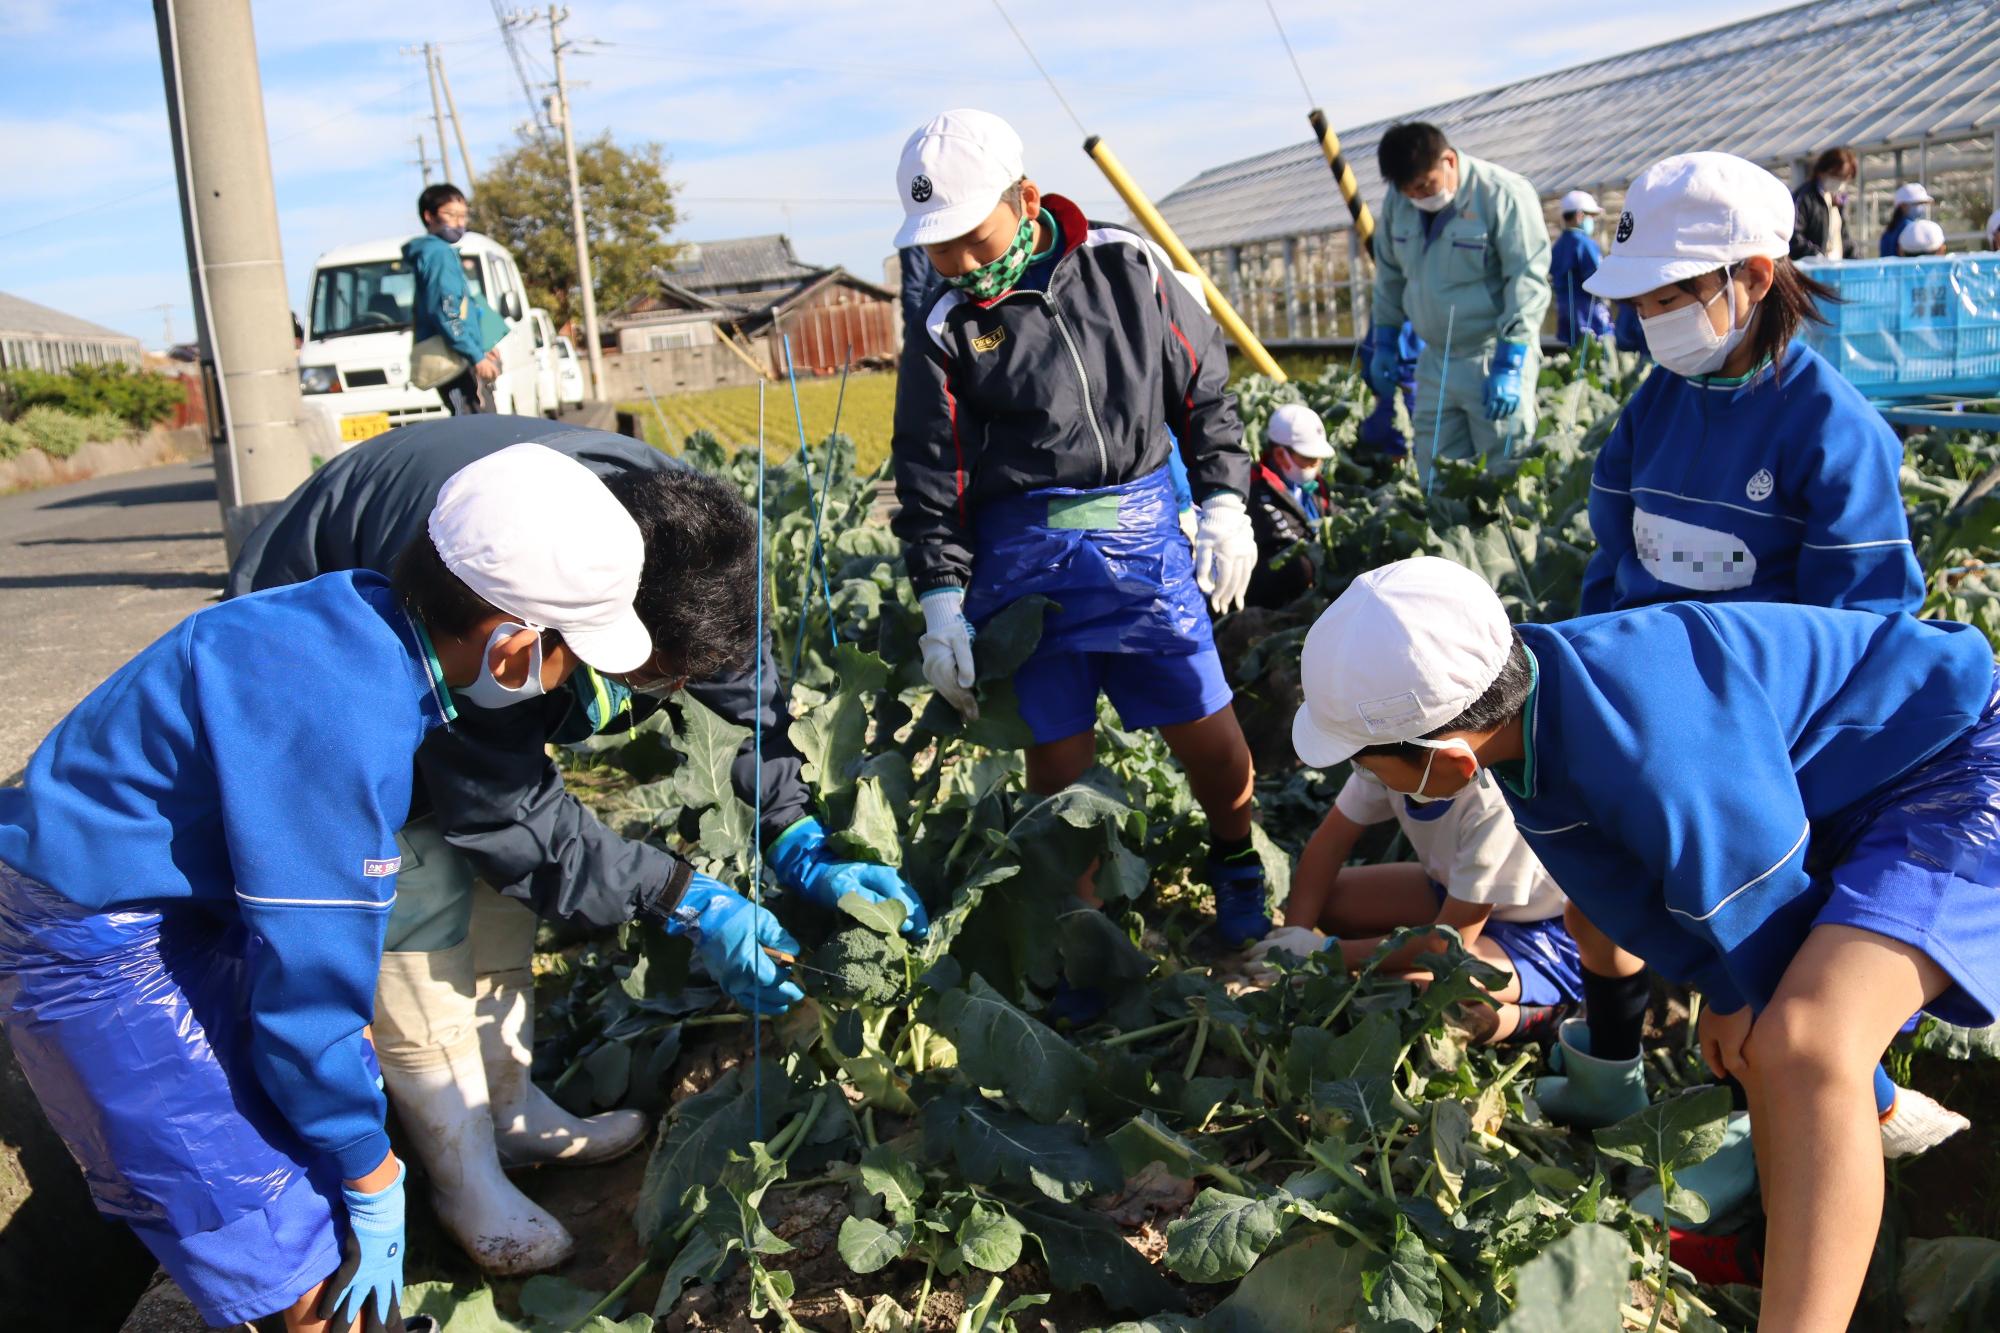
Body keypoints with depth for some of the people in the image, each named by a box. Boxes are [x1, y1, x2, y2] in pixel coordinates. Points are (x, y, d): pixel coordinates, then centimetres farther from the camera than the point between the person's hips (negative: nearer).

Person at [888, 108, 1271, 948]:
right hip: (1026, 559, 0)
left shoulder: (1128, 268, 1)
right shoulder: (947, 329, -1)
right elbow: (931, 478, 0)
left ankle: (1236, 865, 31)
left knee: (1210, 735, 4)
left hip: (1145, 538, 1)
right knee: (1059, 756, 3)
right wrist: (943, 605, -5)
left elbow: (1204, 387, 10)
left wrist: (1224, 502, 4)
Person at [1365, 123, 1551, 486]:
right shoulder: (1397, 200, 2)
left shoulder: (1503, 194, -15)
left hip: (1494, 358, -6)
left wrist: (1509, 365, -21)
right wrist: (1382, 344, 14)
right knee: (1435, 480, 11)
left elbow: (1527, 282, -17)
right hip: (1435, 361, 6)